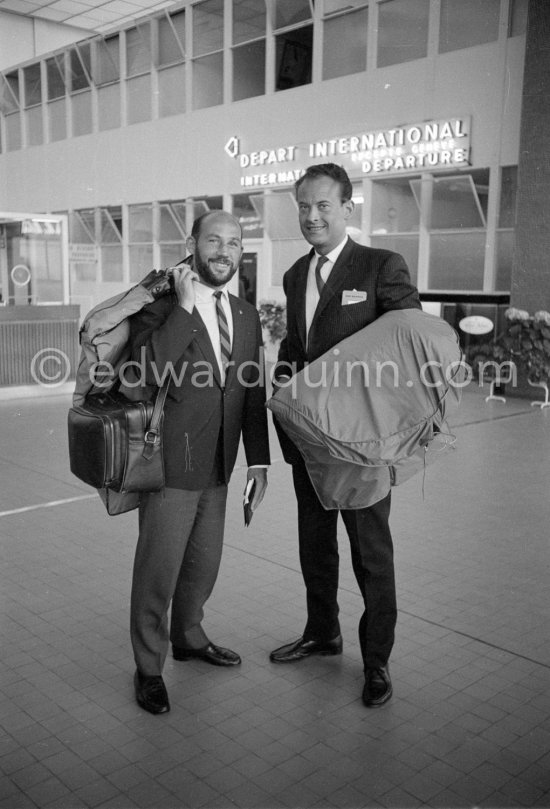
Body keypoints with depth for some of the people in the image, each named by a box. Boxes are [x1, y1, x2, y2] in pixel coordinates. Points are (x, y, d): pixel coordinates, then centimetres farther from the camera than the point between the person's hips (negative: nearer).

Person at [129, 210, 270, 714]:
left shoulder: (247, 316, 8)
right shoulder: (158, 307, -10)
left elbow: (254, 394, 10)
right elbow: (152, 369, -29)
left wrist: (259, 461, 8)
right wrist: (183, 306, -27)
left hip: (217, 466, 6)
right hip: (170, 464, -6)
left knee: (204, 561, 20)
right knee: (158, 569, 5)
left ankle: (188, 637, 45)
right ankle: (149, 668, 25)